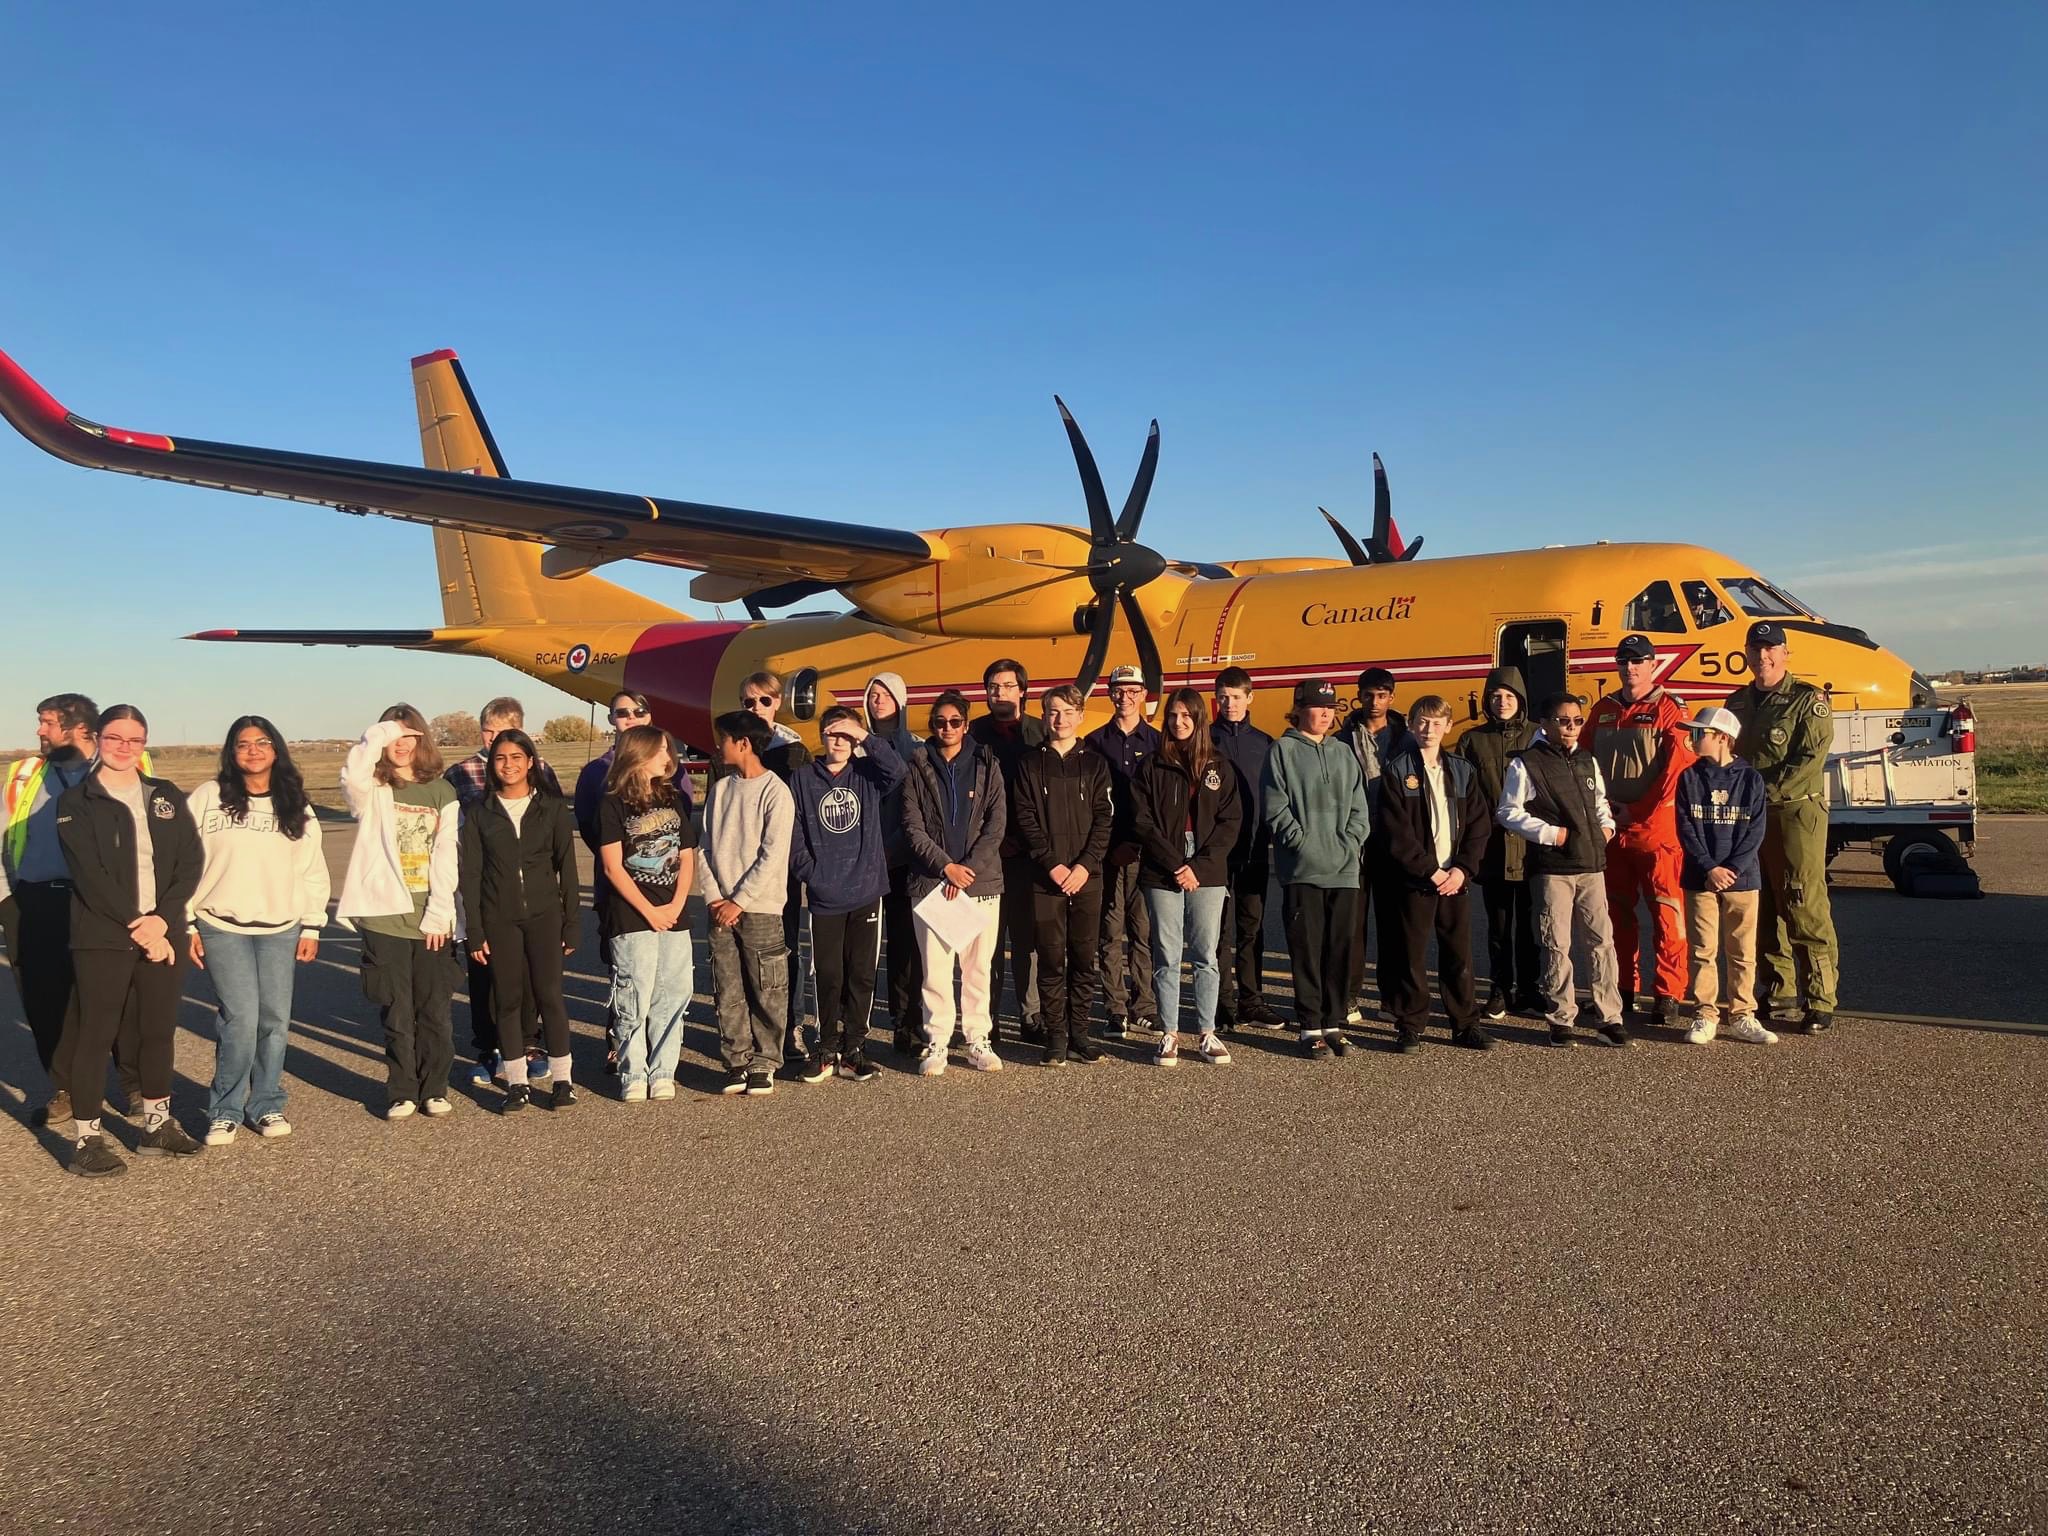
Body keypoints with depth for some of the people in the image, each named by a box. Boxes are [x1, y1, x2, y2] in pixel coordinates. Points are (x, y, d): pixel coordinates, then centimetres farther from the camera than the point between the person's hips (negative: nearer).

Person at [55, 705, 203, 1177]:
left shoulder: (166, 796, 10)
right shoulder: (77, 801, -1)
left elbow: (190, 862, 3)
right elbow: (89, 874, -10)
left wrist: (162, 918, -10)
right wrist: (135, 925, -15)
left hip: (163, 934, 4)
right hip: (102, 937, -4)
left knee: (160, 1030, 10)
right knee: (96, 1034, 0)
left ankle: (157, 1125, 22)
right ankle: (86, 1138, 8)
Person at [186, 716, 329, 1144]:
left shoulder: (296, 807, 7)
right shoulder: (208, 798, 0)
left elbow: (313, 870, 10)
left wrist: (312, 926, 7)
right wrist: (187, 923, -2)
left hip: (281, 930, 3)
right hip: (222, 928, -2)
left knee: (275, 1021, 3)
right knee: (241, 1020, -10)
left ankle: (266, 1104, 19)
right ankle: (225, 1110, 7)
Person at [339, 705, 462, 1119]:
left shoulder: (441, 792, 8)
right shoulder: (372, 790, 3)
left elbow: (447, 857, 2)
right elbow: (353, 774, -23)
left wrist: (438, 913, -5)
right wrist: (381, 733, -14)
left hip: (432, 918, 1)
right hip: (386, 915, -1)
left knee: (434, 1010, 5)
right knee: (397, 1012, 4)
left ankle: (434, 1088, 18)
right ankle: (402, 1092, 16)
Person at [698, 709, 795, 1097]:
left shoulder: (775, 791, -7)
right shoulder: (720, 788, 11)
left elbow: (773, 855, -12)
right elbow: (704, 847, 10)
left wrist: (738, 901, -12)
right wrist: (714, 897, -3)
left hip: (759, 909, -5)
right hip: (721, 909, 5)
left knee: (767, 992, 0)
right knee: (728, 992, 7)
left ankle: (764, 1064, 11)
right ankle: (737, 1060, 17)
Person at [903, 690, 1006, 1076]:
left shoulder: (986, 765, 6)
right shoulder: (918, 767, 5)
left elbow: (997, 823, 0)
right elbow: (913, 827, 0)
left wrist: (970, 868, -9)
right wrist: (946, 866, -10)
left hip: (981, 881, 1)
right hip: (931, 881, 0)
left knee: (978, 966, 5)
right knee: (935, 967, -1)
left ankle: (978, 1040, 15)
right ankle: (937, 1043, 9)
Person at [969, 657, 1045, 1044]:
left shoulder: (1040, 733, 7)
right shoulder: (975, 733, 5)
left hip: (1028, 852, 1)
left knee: (1027, 935, 3)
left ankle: (1031, 1015, 10)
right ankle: (986, 1019, 5)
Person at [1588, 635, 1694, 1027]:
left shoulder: (1669, 709, -3)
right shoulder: (1602, 711, 13)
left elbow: (1677, 768, -11)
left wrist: (1636, 813, -11)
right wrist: (1602, 807, -1)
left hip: (1656, 827, -5)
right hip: (1610, 828, 5)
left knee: (1666, 911, -4)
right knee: (1616, 911, 11)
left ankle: (1669, 994, 2)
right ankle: (1621, 991, 20)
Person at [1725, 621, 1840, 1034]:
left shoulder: (1808, 700, -4)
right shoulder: (1738, 702, 15)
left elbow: (1809, 760, -14)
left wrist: (1764, 790, -18)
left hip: (1795, 813, -7)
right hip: (1749, 817, 7)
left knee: (1805, 909, -8)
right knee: (1763, 909, 12)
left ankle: (1820, 1001, -3)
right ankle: (1779, 988, 24)